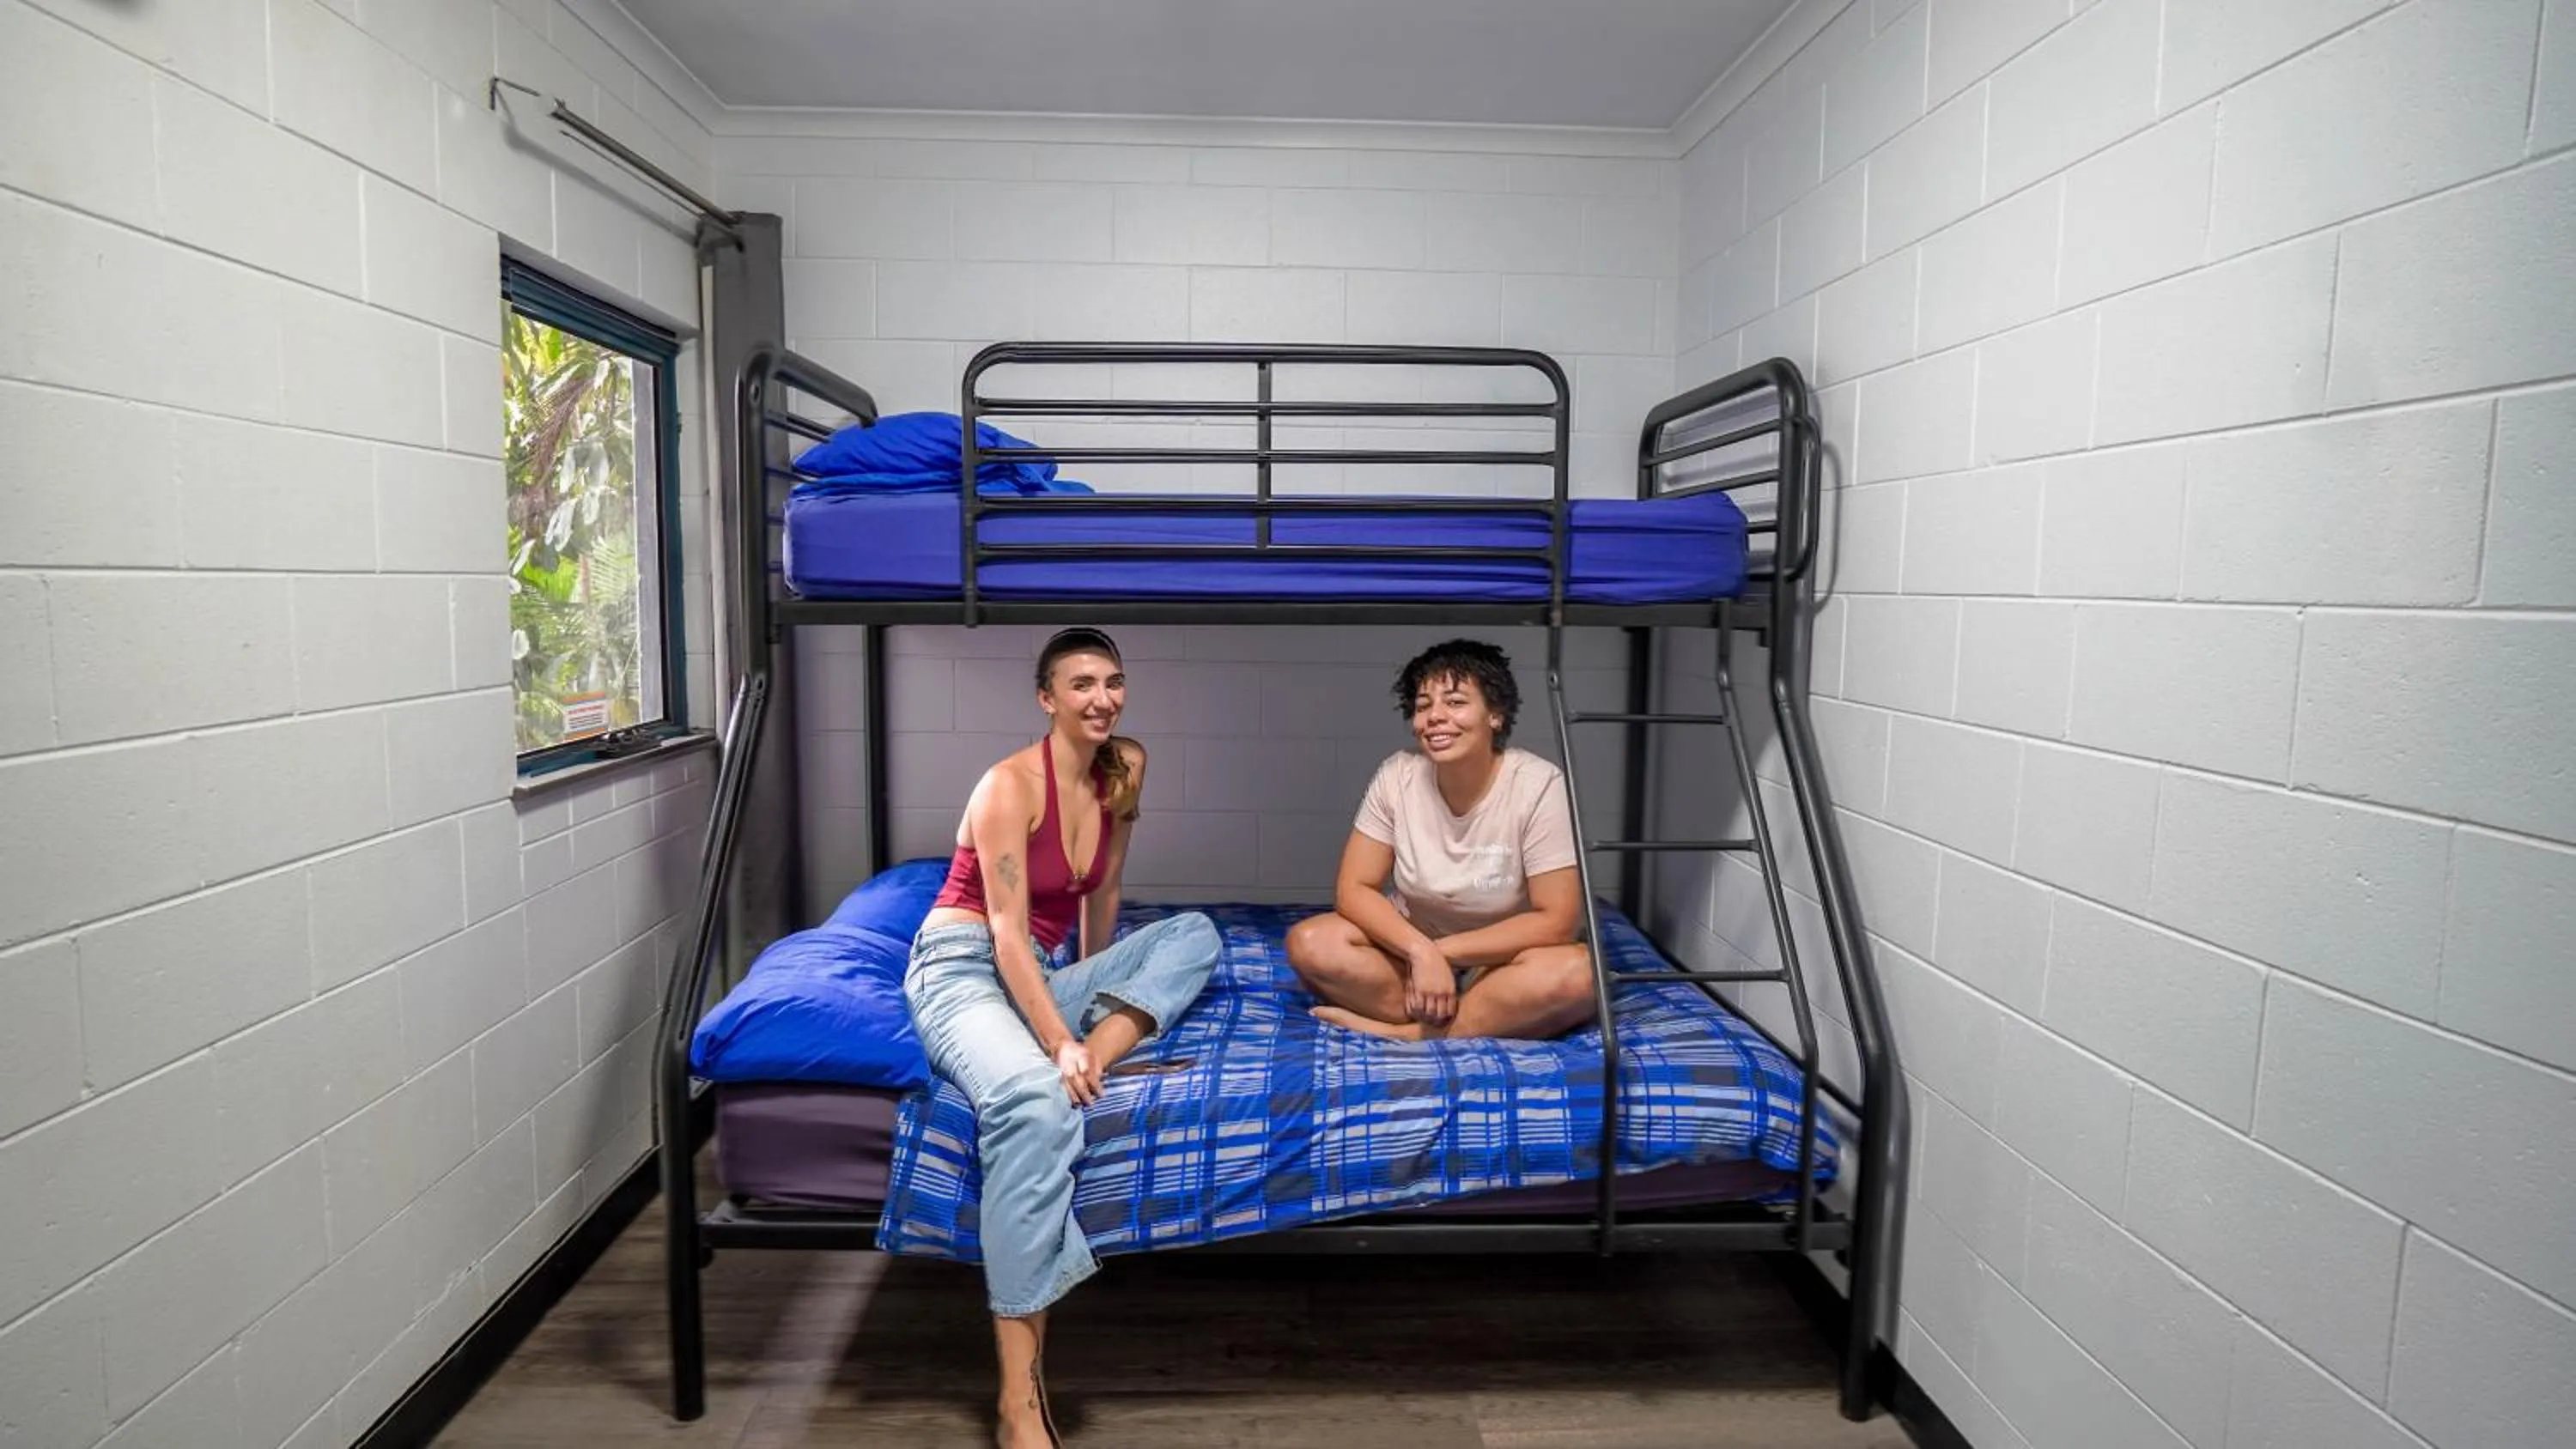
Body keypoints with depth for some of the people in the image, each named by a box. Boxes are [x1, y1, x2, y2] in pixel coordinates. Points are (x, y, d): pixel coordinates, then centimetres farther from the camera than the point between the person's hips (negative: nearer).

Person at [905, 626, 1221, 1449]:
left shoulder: (1127, 770, 5)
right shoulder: (1009, 784, -14)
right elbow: (1007, 934, -20)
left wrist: (1103, 998, 25)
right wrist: (1061, 1042, -30)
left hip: (1044, 974, 7)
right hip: (963, 965, -7)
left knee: (1194, 935, -9)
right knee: (1035, 1099, -37)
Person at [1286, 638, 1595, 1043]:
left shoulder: (1538, 786, -19)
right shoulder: (1397, 776, -11)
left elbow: (1556, 922, -20)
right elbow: (1353, 889, -10)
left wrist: (1442, 950, -21)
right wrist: (1421, 950, -28)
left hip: (1498, 962, -2)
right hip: (1411, 945, 3)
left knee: (1574, 973, -34)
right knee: (1310, 944, -24)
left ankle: (1403, 1033, -24)